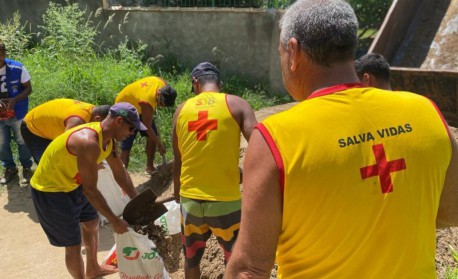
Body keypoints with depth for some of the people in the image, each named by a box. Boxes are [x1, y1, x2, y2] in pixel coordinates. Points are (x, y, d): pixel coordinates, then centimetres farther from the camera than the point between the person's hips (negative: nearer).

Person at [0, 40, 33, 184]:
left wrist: (14, 99, -24)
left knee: (22, 142, 13)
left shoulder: (17, 68, -17)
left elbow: (28, 88, -7)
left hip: (18, 115, -2)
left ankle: (27, 168, 34)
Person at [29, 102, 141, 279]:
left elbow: (120, 174, 6)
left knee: (92, 223, 24)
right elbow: (90, 190, -32)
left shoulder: (108, 139, -5)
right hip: (50, 191, -10)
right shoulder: (88, 142, -35)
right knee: (73, 244, -1)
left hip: (73, 184, 10)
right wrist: (114, 221, -24)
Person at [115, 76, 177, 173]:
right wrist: (159, 144, -21)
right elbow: (147, 127, -30)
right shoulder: (147, 102, -42)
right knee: (126, 145, -10)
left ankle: (149, 167, 12)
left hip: (138, 106, 7)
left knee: (154, 135, 1)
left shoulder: (163, 84, -24)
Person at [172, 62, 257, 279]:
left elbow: (177, 162, 12)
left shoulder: (182, 110, 6)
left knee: (191, 260, 22)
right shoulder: (237, 105, -4)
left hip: (189, 200, 4)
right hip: (225, 202, -3)